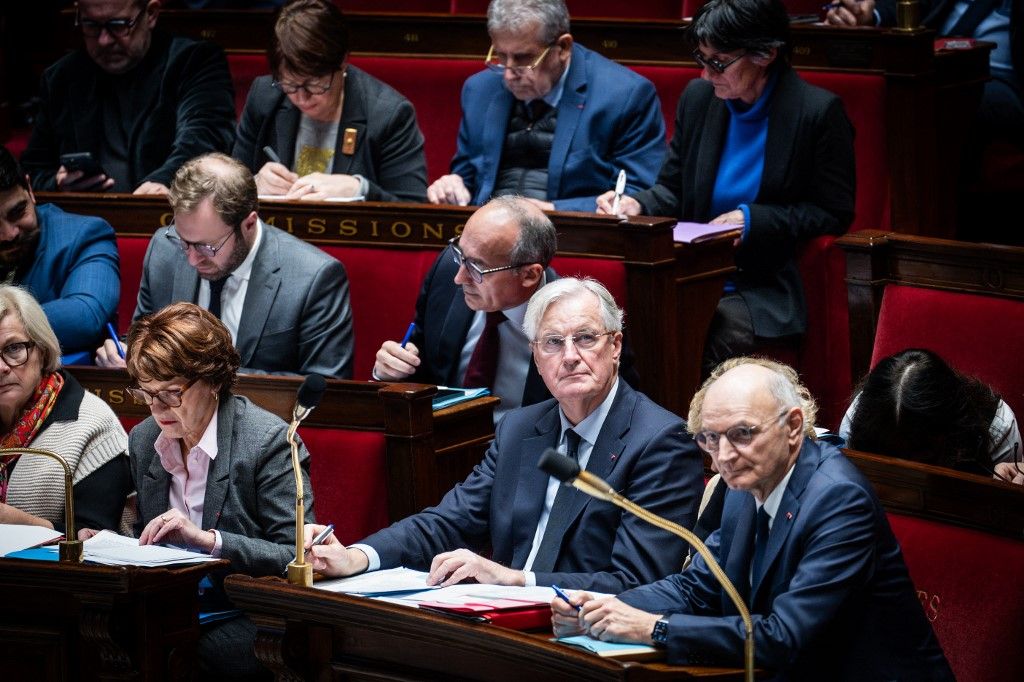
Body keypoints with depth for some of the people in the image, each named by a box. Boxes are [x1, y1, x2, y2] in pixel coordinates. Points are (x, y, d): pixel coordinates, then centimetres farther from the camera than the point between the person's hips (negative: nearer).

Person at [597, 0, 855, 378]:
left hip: (769, 290, -4)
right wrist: (637, 204, -4)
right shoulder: (698, 98, 9)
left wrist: (752, 219, -13)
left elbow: (834, 214, -3)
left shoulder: (819, 112, -6)